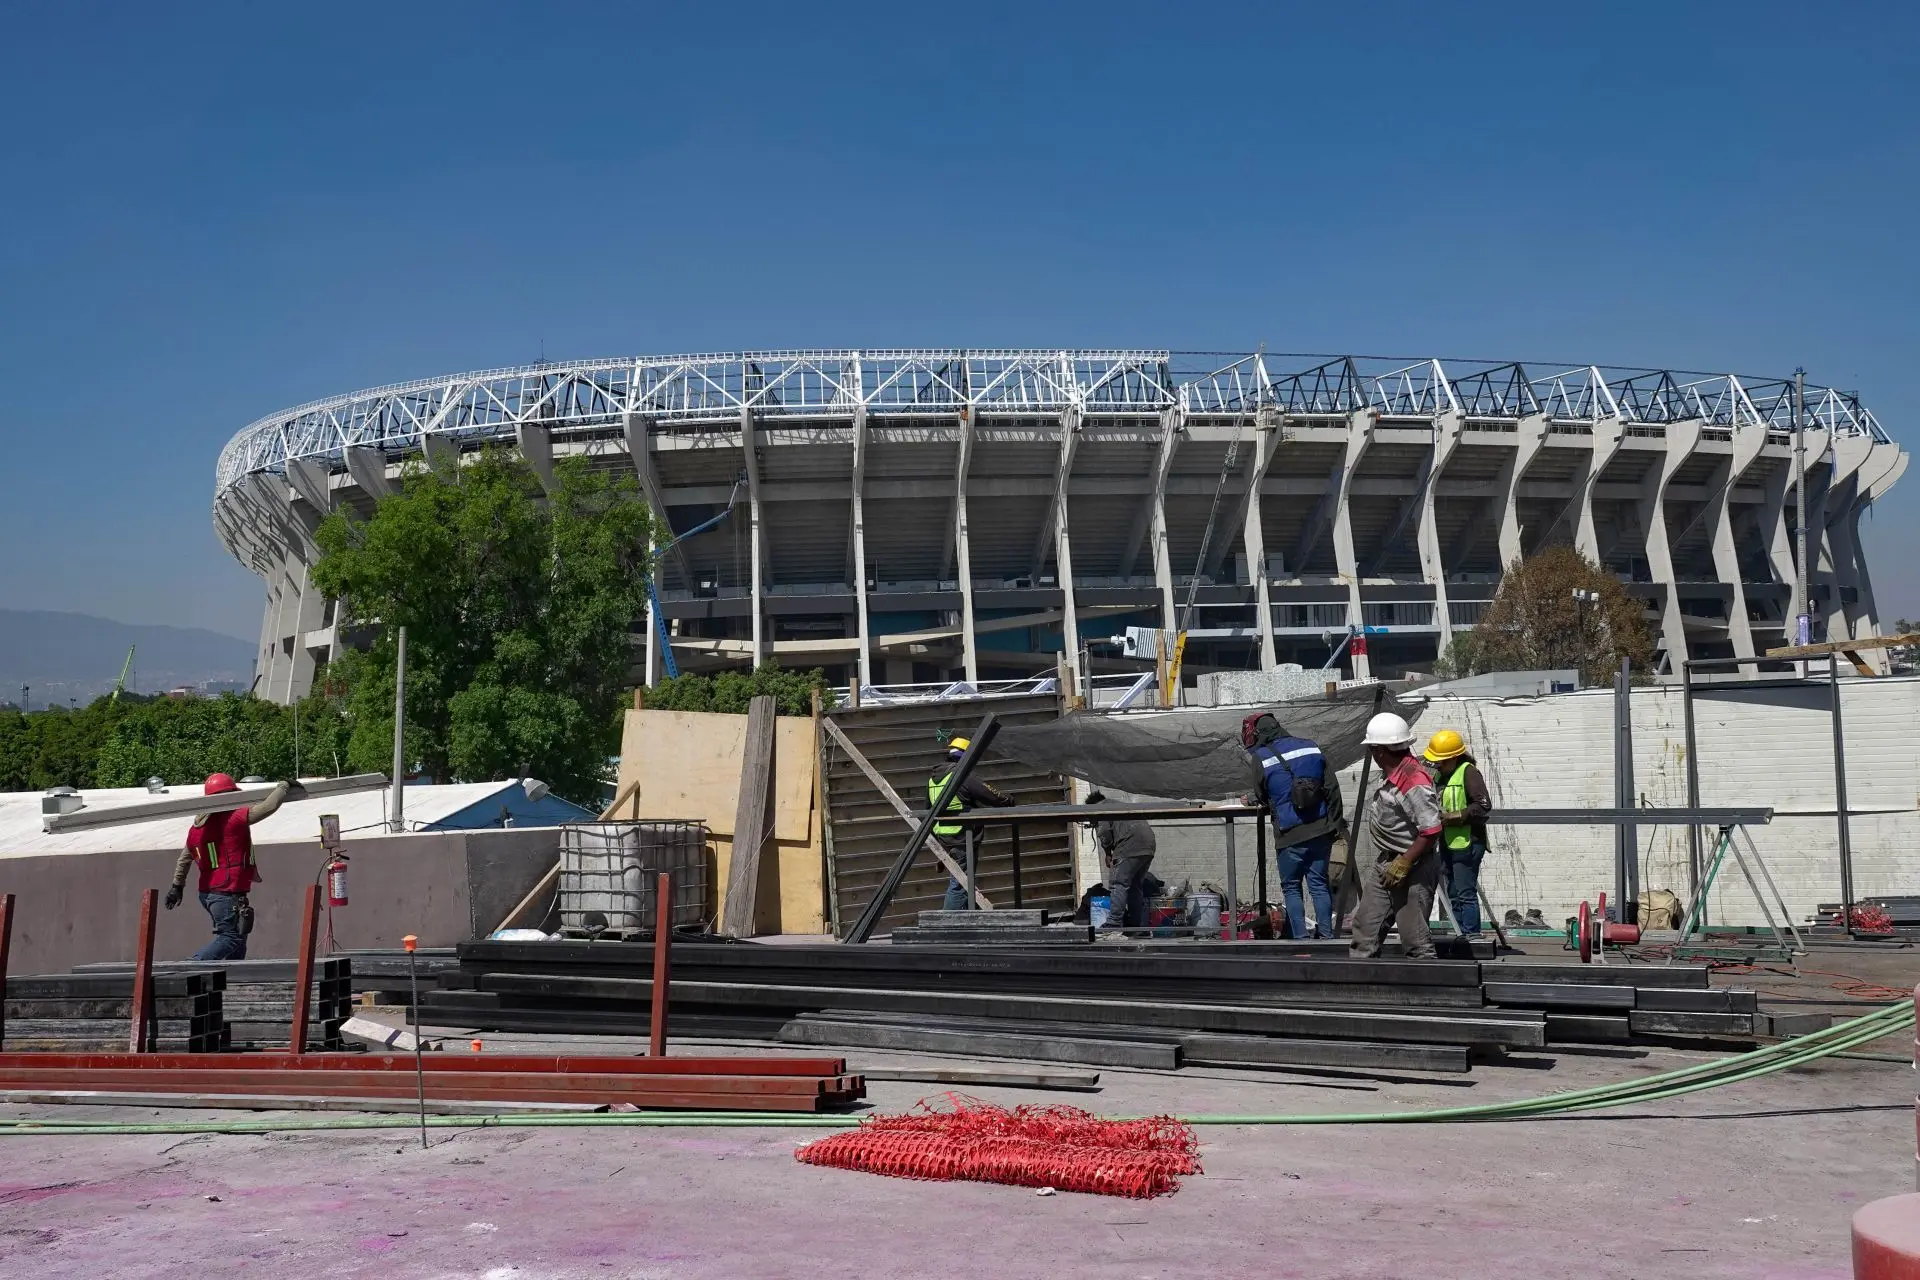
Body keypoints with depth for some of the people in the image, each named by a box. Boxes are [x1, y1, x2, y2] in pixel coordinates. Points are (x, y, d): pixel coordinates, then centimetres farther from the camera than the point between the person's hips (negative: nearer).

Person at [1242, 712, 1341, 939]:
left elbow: (1262, 797, 3)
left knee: (1291, 887, 9)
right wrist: (1333, 824, 11)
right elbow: (1332, 788, 6)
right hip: (1320, 831, 4)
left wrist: (1254, 801, 27)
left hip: (1290, 836, -4)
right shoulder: (1311, 747, 6)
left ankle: (1300, 938, 4)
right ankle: (1326, 935, 10)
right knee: (1319, 884, 11)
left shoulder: (1260, 759, -7)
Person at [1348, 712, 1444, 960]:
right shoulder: (1391, 774, 6)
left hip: (1413, 870, -10)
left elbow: (1431, 831, -27)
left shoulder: (1414, 781, -24)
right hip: (1386, 865, 10)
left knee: (1414, 936, -3)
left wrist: (1403, 864, -24)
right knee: (1366, 925, 13)